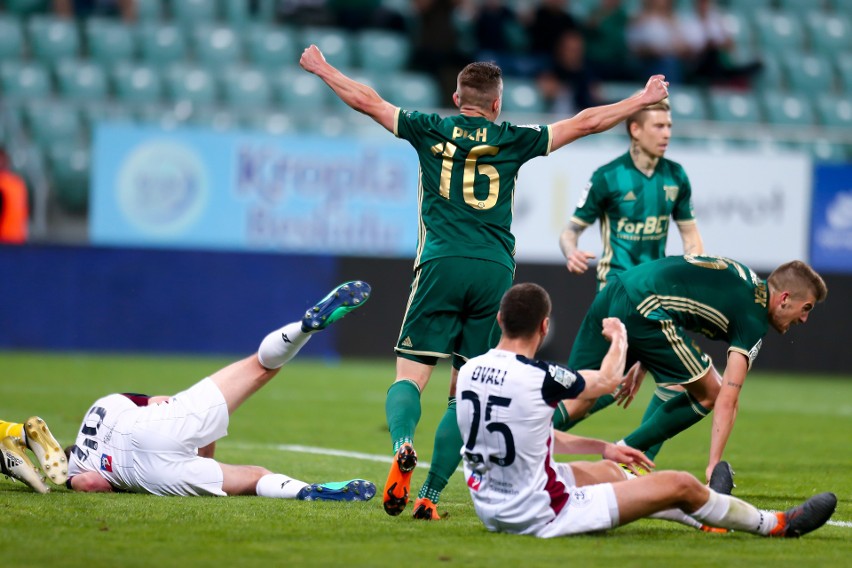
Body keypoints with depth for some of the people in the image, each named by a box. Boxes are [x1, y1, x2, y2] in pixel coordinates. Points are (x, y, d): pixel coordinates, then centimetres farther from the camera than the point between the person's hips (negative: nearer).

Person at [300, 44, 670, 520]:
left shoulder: (431, 131, 9)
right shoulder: (513, 140, 10)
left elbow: (366, 100, 15)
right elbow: (585, 123, 16)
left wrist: (322, 68, 30)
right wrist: (644, 100, 28)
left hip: (441, 266, -1)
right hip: (495, 271, 1)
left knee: (410, 376, -3)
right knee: (465, 394, 6)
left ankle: (403, 445, -34)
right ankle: (430, 495, -2)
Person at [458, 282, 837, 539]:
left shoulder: (469, 370, -2)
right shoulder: (538, 377, -23)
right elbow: (608, 378, -1)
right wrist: (620, 338, 20)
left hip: (490, 509, 8)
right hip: (539, 517, -8)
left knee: (606, 470, 32)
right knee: (680, 485, 2)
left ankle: (707, 518, 51)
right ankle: (774, 525, 24)